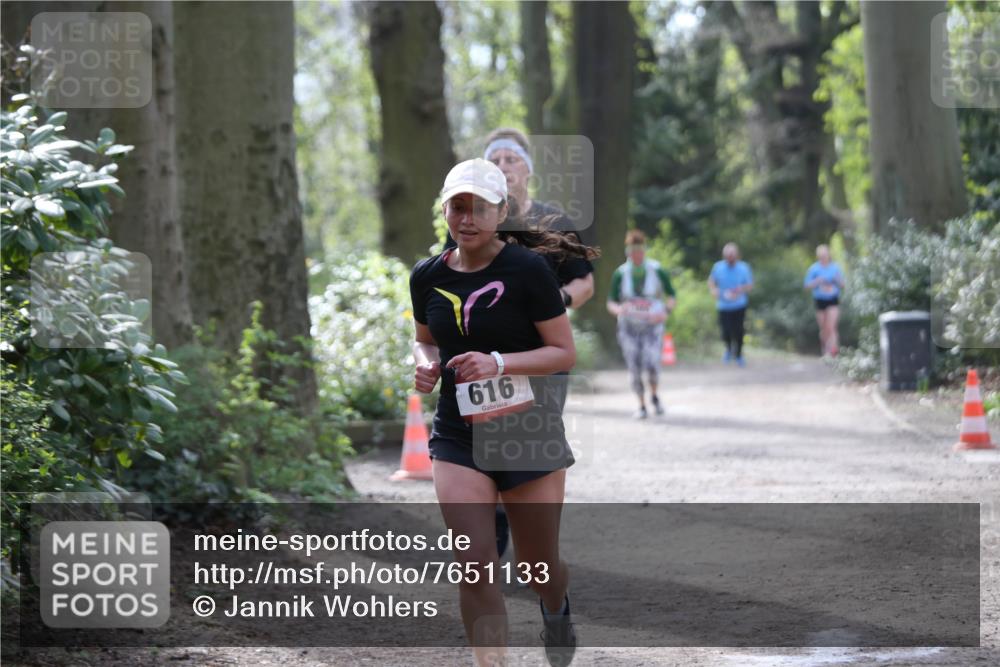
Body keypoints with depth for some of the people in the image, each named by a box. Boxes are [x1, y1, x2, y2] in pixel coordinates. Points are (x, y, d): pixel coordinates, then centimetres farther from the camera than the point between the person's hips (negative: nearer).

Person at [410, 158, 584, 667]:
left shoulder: (528, 270, -12)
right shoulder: (428, 277, 2)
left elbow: (565, 353, -10)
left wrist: (500, 363, -25)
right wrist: (425, 363, -4)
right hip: (457, 435, 3)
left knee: (538, 566, 13)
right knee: (475, 566, -13)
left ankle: (556, 608, 49)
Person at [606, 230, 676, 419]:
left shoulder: (657, 271, -8)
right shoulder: (620, 274, -5)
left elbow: (672, 297, 1)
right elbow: (611, 303, -1)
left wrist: (665, 312, -20)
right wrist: (619, 309, -26)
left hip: (652, 325, -1)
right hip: (629, 327, 1)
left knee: (651, 365, -15)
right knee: (634, 369, -1)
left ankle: (654, 395, 15)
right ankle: (642, 405, 17)